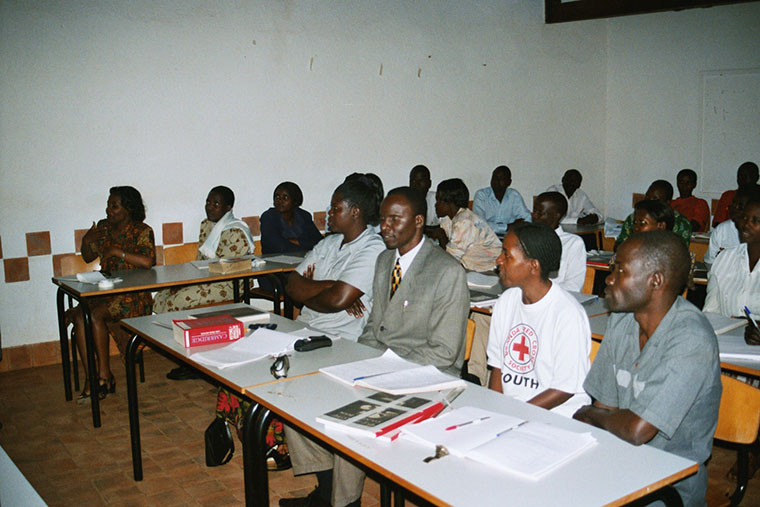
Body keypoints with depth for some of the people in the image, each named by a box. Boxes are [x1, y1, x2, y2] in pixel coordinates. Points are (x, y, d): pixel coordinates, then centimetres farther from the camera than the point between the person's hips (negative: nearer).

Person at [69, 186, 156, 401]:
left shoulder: (142, 231, -5)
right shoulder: (103, 227, 13)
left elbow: (147, 262, -20)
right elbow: (88, 257, 21)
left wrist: (117, 251, -19)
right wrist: (86, 242, 0)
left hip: (134, 296, -6)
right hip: (105, 291, 6)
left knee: (96, 314, -30)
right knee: (78, 315, -23)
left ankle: (104, 374, -18)